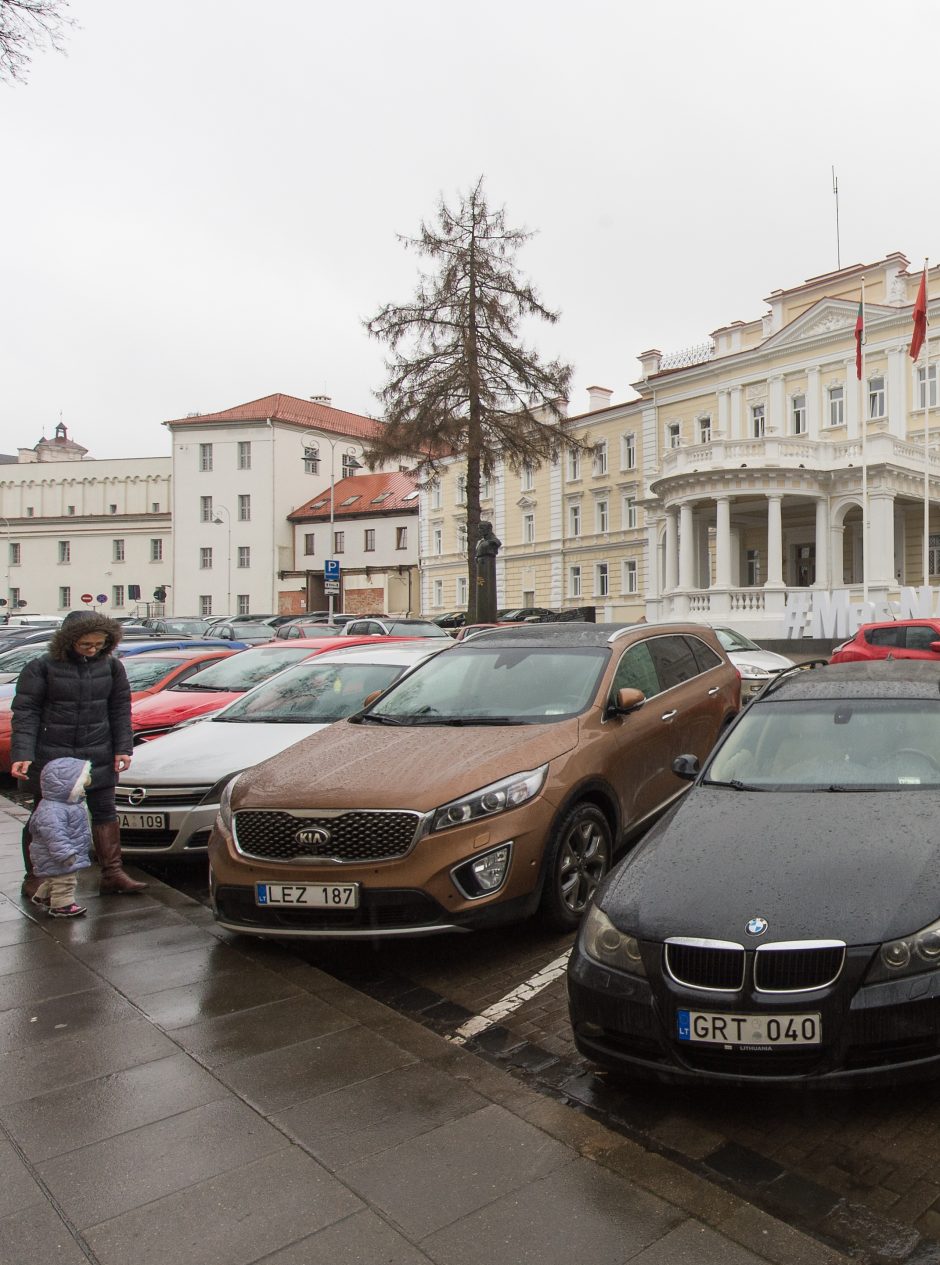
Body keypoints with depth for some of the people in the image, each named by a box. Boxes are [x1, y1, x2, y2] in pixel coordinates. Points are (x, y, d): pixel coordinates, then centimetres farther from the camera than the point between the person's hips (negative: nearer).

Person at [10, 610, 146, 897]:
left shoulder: (112, 666, 2)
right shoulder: (42, 667, -8)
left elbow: (120, 709, 7)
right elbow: (25, 712, -9)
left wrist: (123, 749, 0)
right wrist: (22, 754, -18)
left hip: (98, 756, 3)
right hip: (51, 757, -3)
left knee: (105, 813, 7)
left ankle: (112, 874, 17)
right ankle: (34, 879, 22)